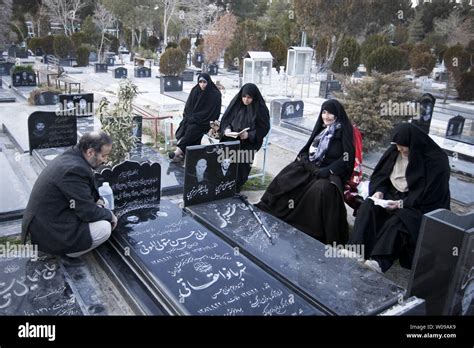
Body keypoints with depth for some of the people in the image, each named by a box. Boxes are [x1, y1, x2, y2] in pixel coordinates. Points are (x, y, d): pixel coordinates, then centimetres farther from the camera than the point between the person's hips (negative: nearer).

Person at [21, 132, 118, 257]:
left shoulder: (71, 156, 0)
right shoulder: (74, 170, -28)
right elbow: (88, 212, -22)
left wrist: (96, 200, 6)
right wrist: (109, 215, -6)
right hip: (48, 232, -10)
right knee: (104, 227, -17)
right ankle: (69, 251, 0)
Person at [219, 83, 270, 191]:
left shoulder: (261, 109, -4)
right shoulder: (236, 104, 5)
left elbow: (264, 128, -5)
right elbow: (225, 120, 9)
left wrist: (249, 135, -20)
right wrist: (227, 129, -12)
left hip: (250, 141, -3)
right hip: (232, 139, 3)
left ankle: (236, 186, -11)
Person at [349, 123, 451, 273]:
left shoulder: (436, 161, -14)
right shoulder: (394, 151, 1)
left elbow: (430, 194, -16)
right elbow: (381, 175, 8)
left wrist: (402, 203, -24)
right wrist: (379, 191, -13)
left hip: (420, 205, -5)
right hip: (392, 194, 5)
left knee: (399, 218, -36)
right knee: (368, 206, -24)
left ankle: (380, 261, -45)